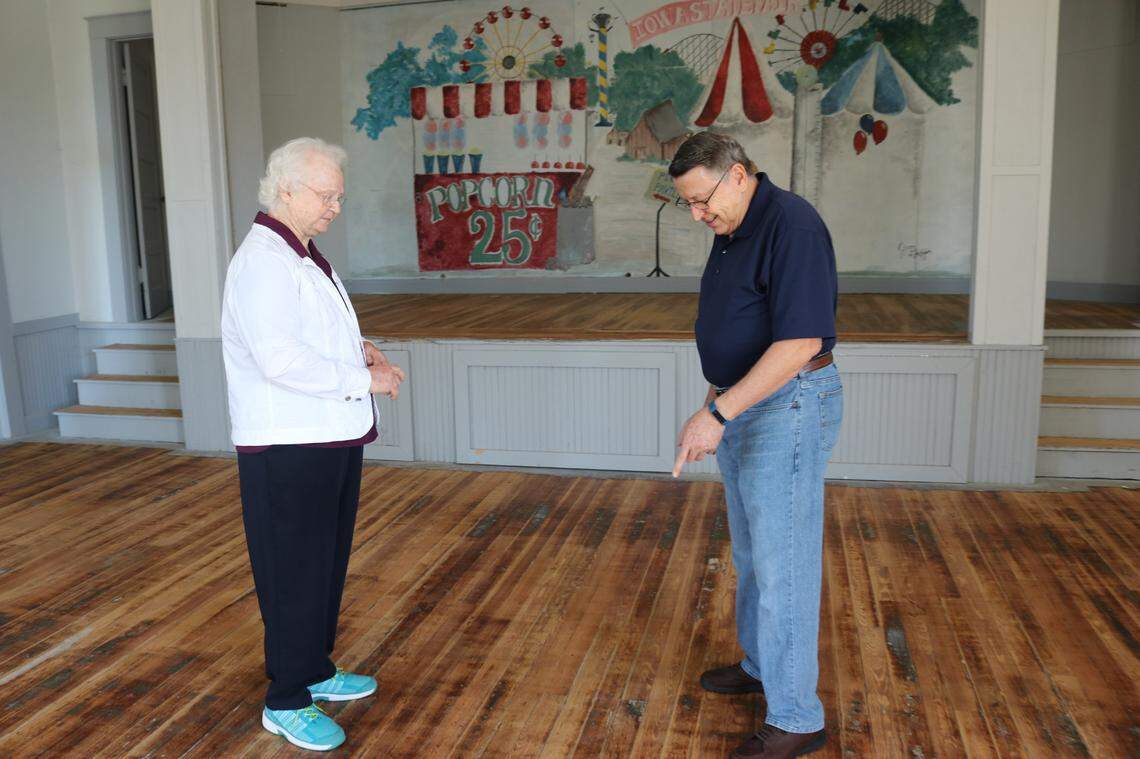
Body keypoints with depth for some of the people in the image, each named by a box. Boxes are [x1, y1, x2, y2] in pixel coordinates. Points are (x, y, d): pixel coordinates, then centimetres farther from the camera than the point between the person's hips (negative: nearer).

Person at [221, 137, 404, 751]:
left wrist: (359, 349, 7)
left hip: (330, 439, 10)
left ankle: (315, 670, 35)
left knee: (326, 563, 19)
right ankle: (286, 702, 15)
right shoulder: (263, 260, -18)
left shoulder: (303, 255, 15)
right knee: (295, 573, 0)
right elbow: (280, 358, -27)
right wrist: (363, 377, -19)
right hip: (288, 447, -10)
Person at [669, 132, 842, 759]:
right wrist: (718, 396, 18)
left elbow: (800, 342, -28)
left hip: (788, 408, -10)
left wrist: (716, 413, -30)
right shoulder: (732, 230, 9)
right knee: (751, 549, 21)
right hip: (742, 405, 10)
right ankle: (760, 664, 40)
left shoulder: (791, 227, -21)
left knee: (782, 564, -2)